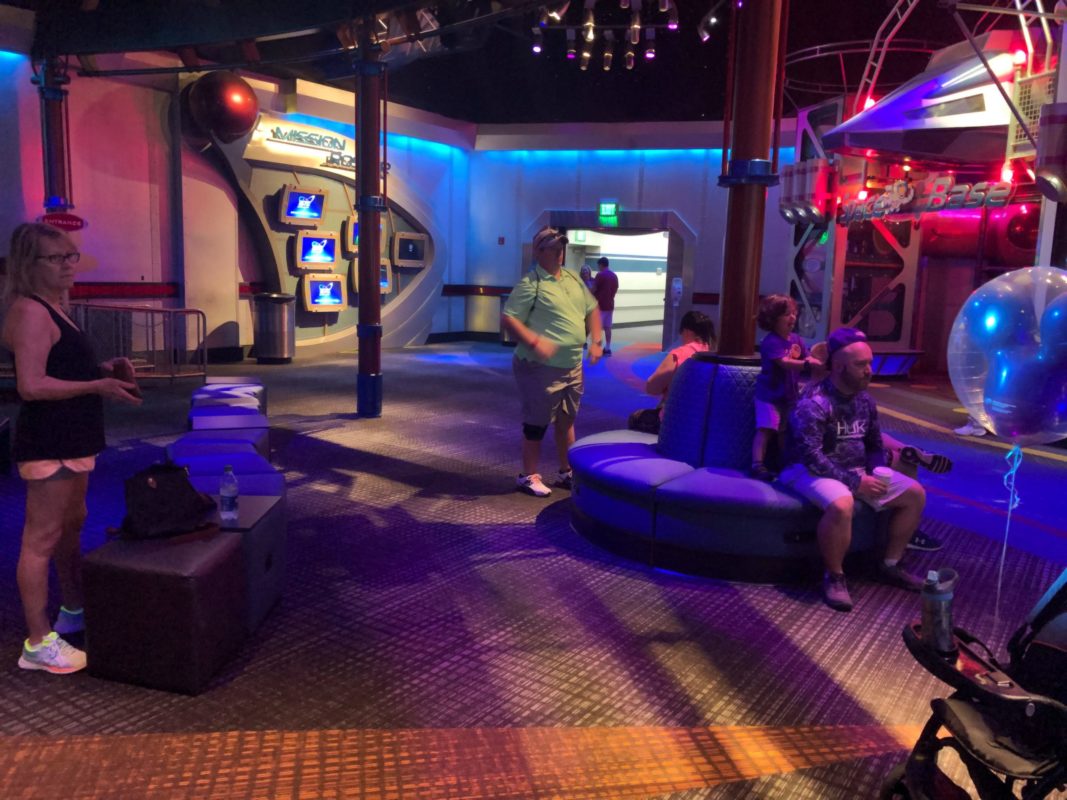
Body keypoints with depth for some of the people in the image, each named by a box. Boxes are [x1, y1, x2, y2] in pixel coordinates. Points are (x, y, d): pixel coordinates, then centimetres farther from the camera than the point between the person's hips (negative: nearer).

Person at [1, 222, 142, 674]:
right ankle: (38, 643, 3)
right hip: (47, 444, -11)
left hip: (71, 441, 11)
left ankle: (73, 610, 37)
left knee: (72, 526, 21)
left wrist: (104, 369, 10)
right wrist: (99, 387, -22)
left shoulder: (53, 309, 15)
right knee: (41, 540, -4)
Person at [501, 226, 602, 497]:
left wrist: (595, 341, 8)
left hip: (572, 367, 8)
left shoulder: (573, 278, 11)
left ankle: (566, 472, 32)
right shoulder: (530, 283, -13)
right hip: (541, 368, -8)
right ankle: (528, 476, 16)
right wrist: (535, 342, -27)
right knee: (537, 423, 2)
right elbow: (508, 319, -17)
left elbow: (592, 310, 21)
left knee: (566, 421, 18)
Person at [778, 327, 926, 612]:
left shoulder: (865, 400, 5)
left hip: (857, 470, 9)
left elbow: (875, 445, 15)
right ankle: (834, 577, -15)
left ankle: (890, 566, 15)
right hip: (812, 471, -8)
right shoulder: (813, 403, -21)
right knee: (841, 505, -40)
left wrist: (876, 474, -6)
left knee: (915, 494, 1)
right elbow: (811, 457, -28)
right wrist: (855, 482, -26)